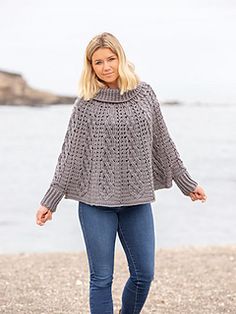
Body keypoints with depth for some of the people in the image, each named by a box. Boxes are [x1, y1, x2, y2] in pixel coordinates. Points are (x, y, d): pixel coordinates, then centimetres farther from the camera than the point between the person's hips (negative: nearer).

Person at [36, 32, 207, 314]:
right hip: (96, 202, -2)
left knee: (144, 274, 7)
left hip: (137, 201, 3)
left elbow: (163, 143, 12)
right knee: (101, 278, 2)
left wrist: (187, 184, 16)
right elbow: (70, 154, -1)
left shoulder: (144, 94, 5)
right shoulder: (86, 103, -2)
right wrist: (50, 201, -4)